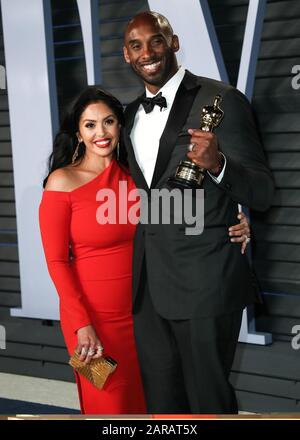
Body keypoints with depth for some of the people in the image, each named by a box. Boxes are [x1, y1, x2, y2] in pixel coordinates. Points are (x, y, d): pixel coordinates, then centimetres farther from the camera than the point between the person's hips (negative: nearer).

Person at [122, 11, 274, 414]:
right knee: (161, 400, 16)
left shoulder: (221, 101, -8)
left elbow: (262, 193, -11)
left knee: (208, 399, 5)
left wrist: (217, 164, -30)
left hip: (204, 283, -6)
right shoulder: (130, 114, 13)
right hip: (147, 286, 6)